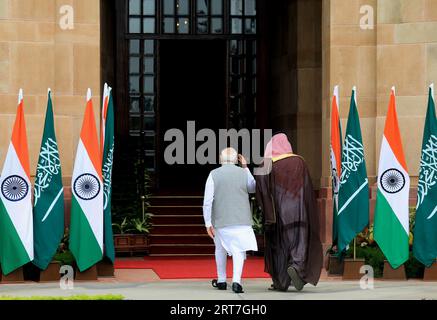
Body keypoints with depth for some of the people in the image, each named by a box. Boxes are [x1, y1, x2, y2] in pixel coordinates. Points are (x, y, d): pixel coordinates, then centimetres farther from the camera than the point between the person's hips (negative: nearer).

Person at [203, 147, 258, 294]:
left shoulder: (214, 175, -5)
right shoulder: (243, 173, -1)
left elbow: (207, 201, -10)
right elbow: (253, 189, 21)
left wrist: (208, 223, -7)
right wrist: (245, 167, 19)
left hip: (221, 220, 1)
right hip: (241, 220, 0)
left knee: (221, 248, 21)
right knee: (239, 250, -5)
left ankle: (221, 281, 32)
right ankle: (236, 281, -26)